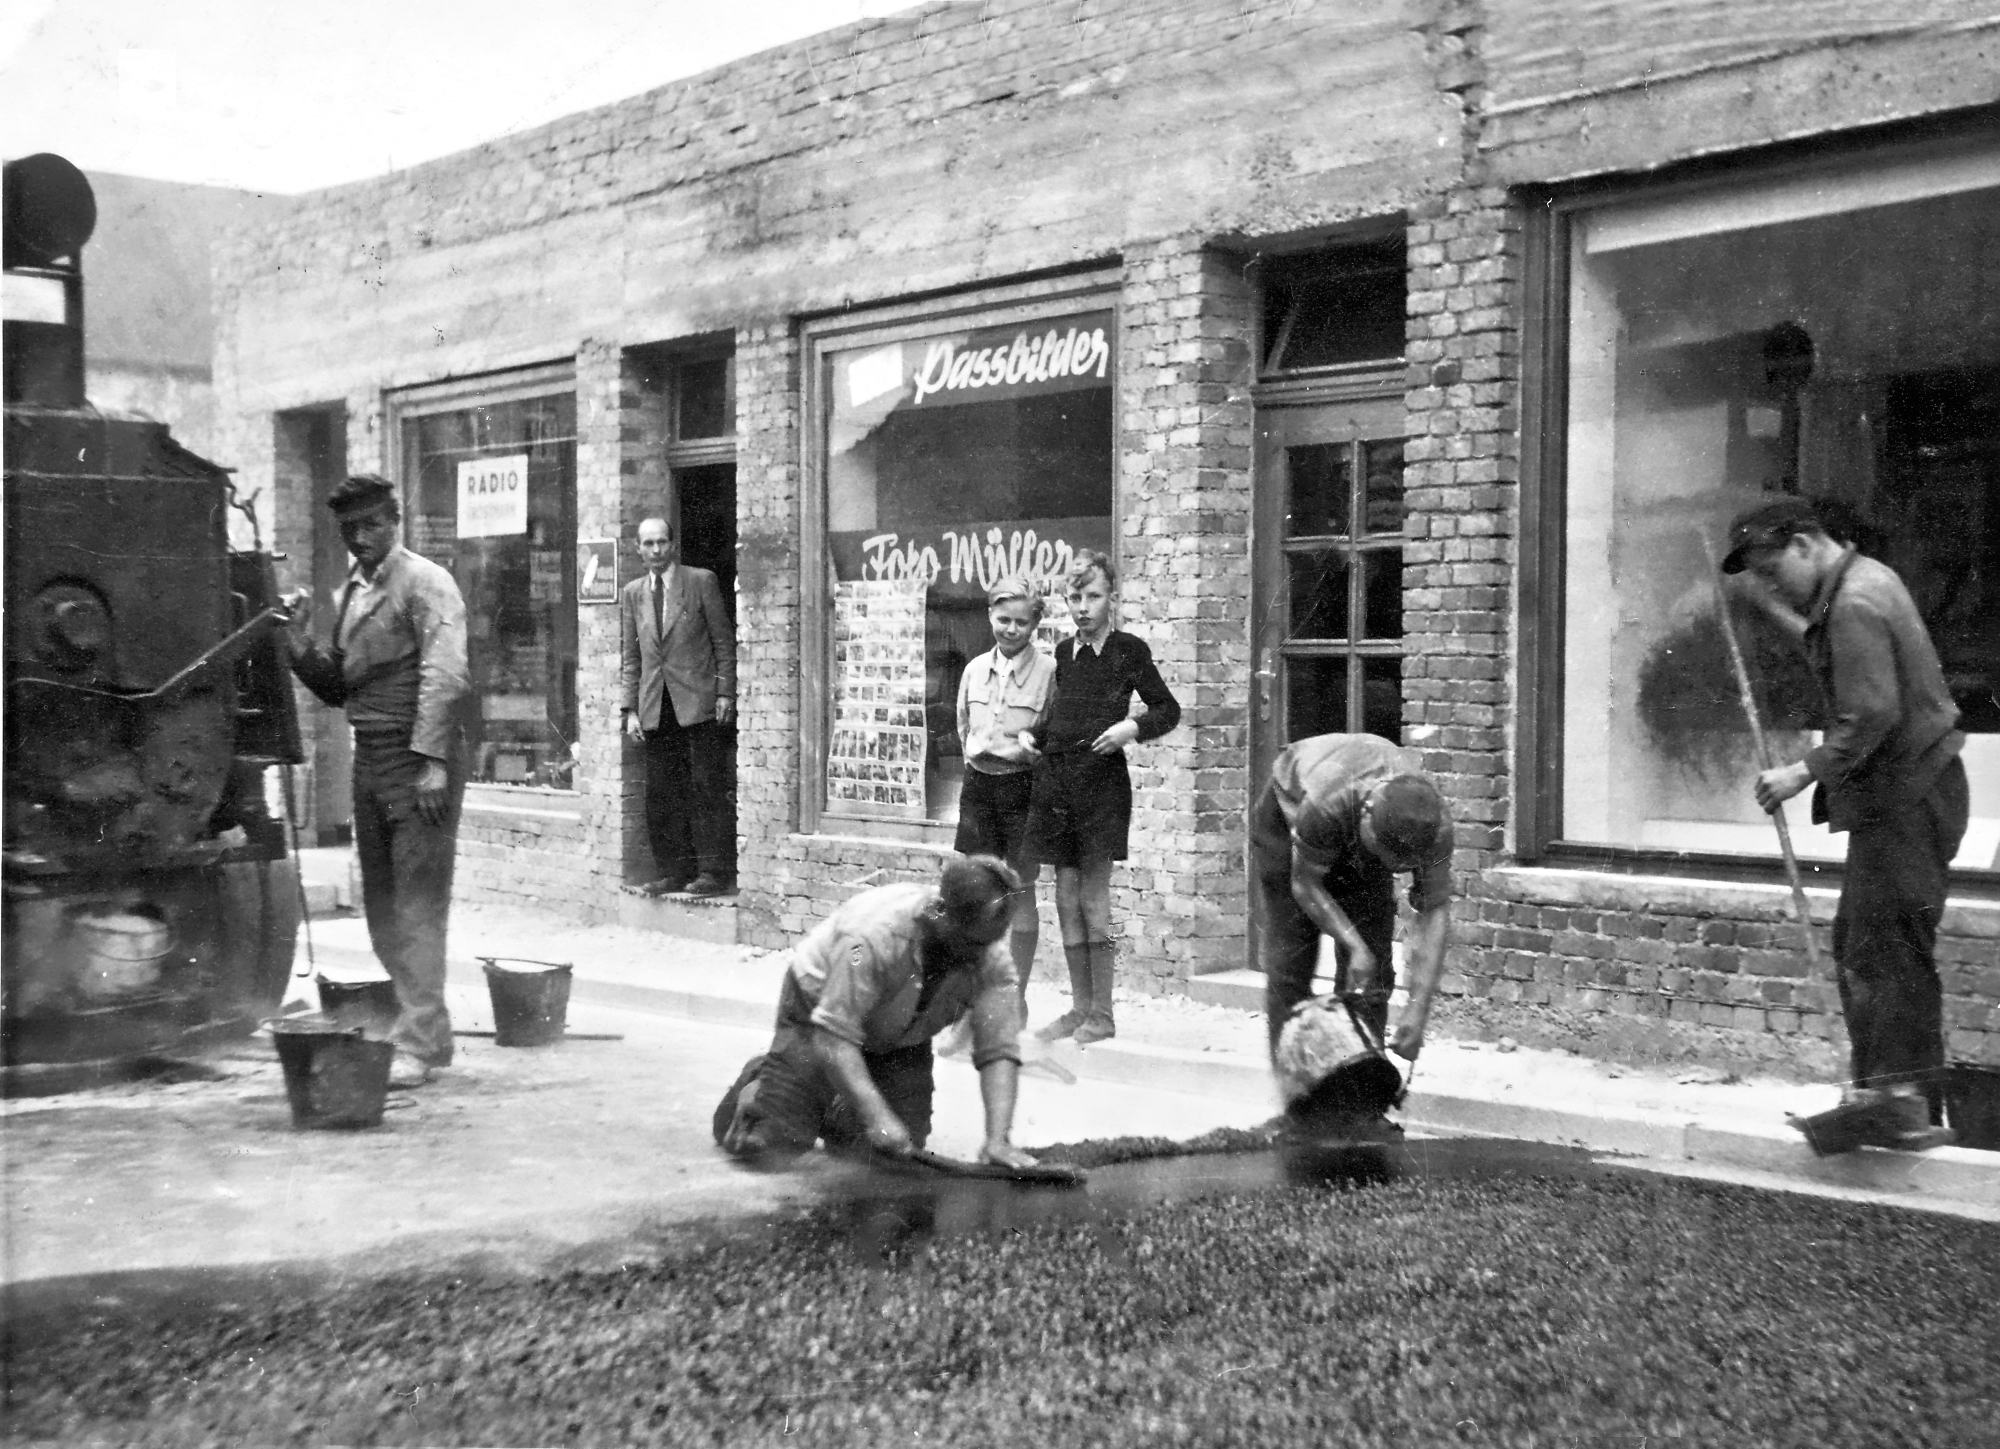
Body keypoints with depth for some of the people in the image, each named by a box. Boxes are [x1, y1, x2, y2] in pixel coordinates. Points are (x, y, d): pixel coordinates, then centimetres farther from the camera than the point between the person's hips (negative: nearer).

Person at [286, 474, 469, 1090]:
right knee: (381, 905, 10)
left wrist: (432, 763, -23)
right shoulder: (349, 593, 18)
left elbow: (445, 676, -15)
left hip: (419, 758, -8)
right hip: (369, 757, 8)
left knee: (416, 903, -9)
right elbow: (338, 689, 19)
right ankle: (423, 1028, 19)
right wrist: (301, 645, 1)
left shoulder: (425, 583, -6)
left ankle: (419, 1044, -8)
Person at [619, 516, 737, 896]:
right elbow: (629, 655, 14)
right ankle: (673, 872, 12)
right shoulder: (631, 593, 13)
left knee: (707, 789, -4)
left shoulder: (701, 581, 2)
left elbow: (724, 641, 1)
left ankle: (715, 872, 0)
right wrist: (631, 708, 8)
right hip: (655, 708, 4)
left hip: (698, 703, -4)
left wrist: (725, 693, -5)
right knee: (660, 794, 4)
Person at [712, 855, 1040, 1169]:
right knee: (772, 1146, -15)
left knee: (906, 1145, -3)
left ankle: (835, 1112, 27)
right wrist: (877, 1116, -45)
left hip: (900, 1039, 5)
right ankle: (753, 1090, 21)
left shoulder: (992, 961, -25)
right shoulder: (875, 935, -40)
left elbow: (999, 1051, -25)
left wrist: (997, 1141, -38)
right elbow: (833, 1036, -39)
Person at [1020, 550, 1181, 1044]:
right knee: (1066, 898, 7)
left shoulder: (1128, 650, -2)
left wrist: (1132, 727, -15)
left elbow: (1168, 709, 2)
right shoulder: (1063, 652, 13)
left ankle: (1102, 1014, 4)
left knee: (1093, 900, -4)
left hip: (1102, 781, -5)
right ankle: (1079, 1007, 15)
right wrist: (1031, 734, 8)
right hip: (1054, 779, 6)